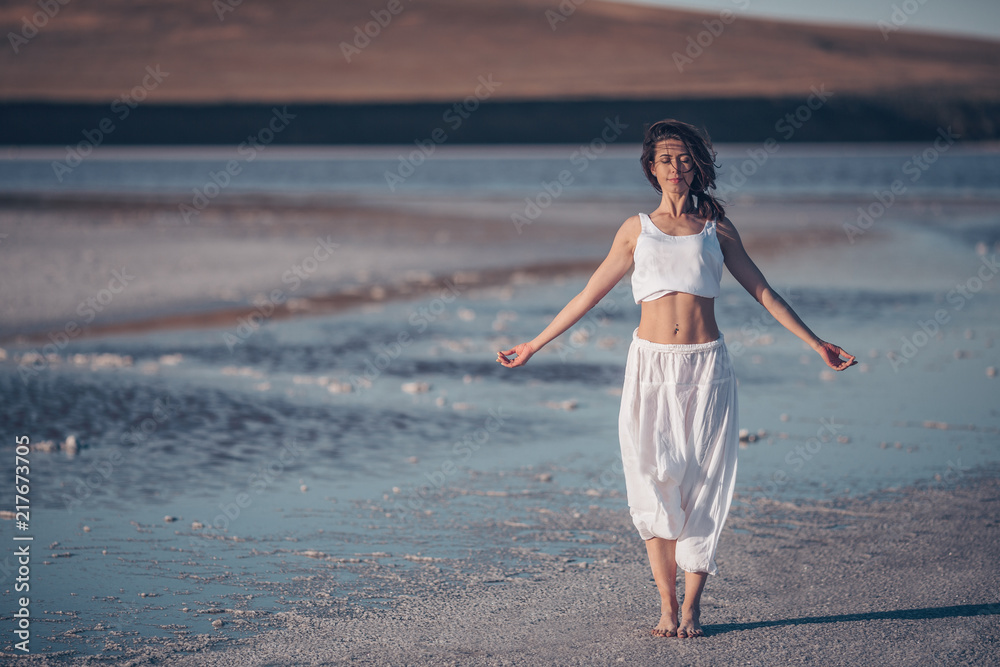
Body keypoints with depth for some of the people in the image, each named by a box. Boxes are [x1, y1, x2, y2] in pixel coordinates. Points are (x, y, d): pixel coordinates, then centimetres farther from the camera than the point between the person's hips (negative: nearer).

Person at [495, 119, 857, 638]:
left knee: (700, 482, -2)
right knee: (655, 482, -3)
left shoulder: (717, 230, 9)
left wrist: (815, 344, 9)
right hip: (651, 364, 0)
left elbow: (764, 293, 12)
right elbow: (590, 294, 13)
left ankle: (692, 606, 5)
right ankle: (667, 604, 4)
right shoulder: (636, 230, 10)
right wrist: (533, 345, 14)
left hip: (705, 366, 0)